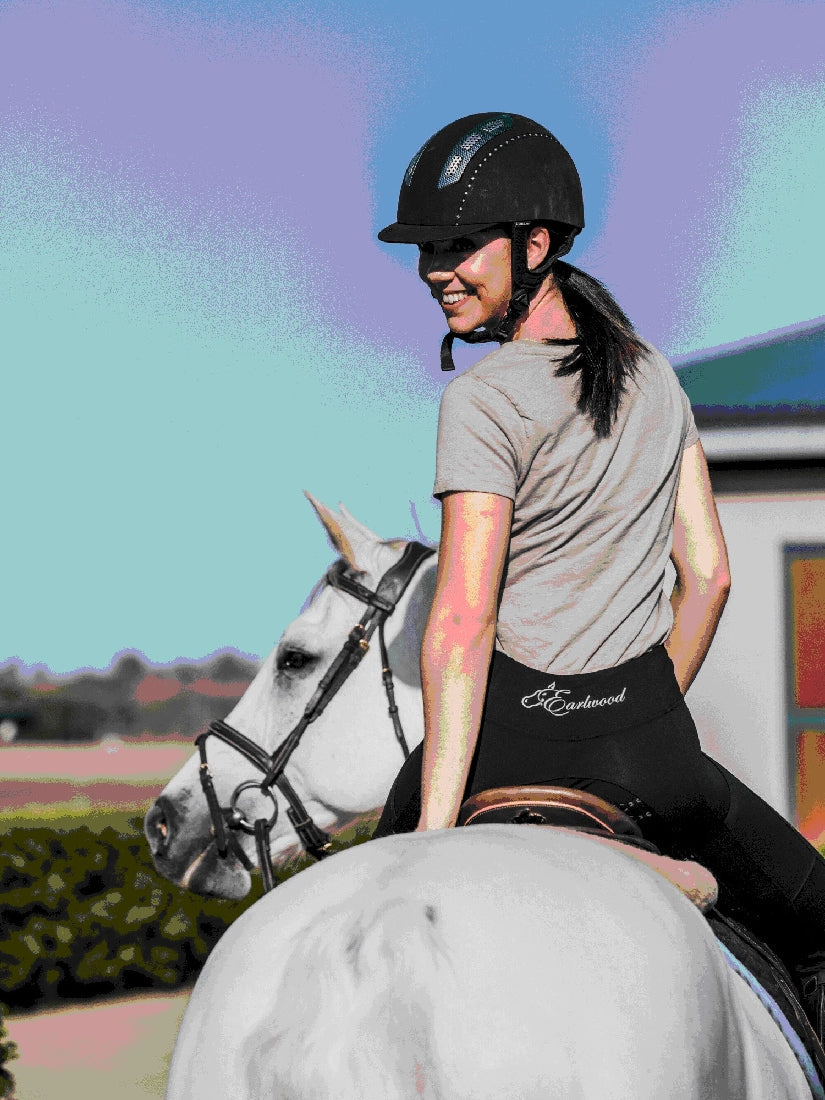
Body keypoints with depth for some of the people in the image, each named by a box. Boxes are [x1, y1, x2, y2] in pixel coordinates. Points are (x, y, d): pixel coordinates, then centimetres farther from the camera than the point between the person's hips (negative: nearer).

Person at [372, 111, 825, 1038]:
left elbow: (462, 623, -22)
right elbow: (709, 572, 8)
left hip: (513, 726, -5)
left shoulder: (485, 400, -15)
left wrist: (432, 827, -24)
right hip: (650, 732, 5)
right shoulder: (655, 376, 4)